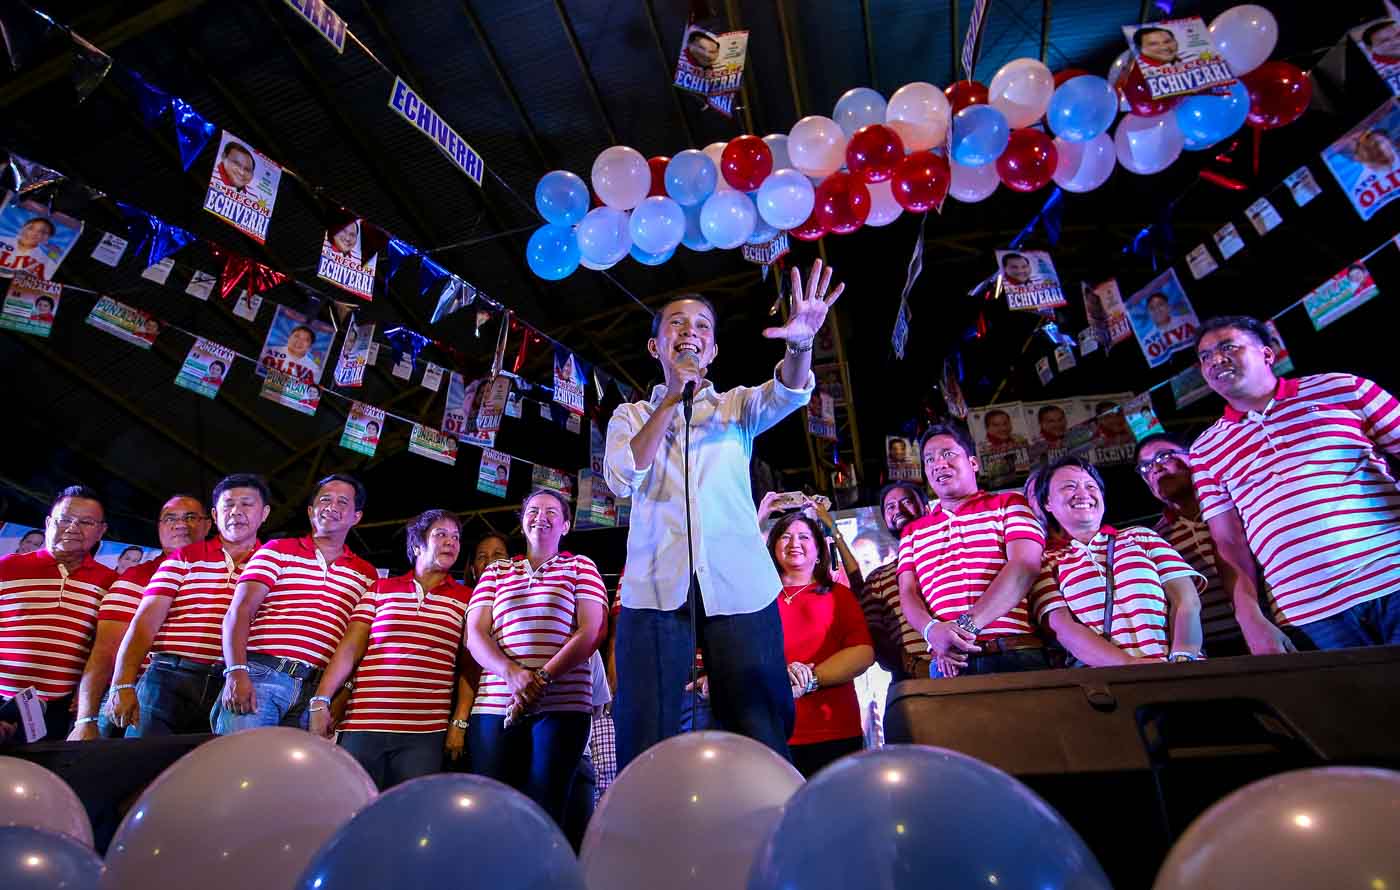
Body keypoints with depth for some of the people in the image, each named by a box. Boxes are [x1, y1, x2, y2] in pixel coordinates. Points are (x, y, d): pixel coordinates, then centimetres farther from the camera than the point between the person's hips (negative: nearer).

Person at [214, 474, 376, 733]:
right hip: (260, 676, -2)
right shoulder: (277, 550, 9)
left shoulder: (366, 575, 13)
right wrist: (236, 672, -15)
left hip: (315, 691, 2)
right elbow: (238, 613, -1)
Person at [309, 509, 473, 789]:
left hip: (426, 732, -1)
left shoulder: (466, 599, 8)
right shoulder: (380, 589, 11)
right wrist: (321, 701, -5)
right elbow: (349, 648, 5)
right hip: (362, 724, 1)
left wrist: (460, 722, -4)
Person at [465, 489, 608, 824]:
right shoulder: (496, 572, 19)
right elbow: (475, 634, 7)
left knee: (545, 810, -4)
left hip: (562, 705, -2)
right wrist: (512, 673, -13)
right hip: (495, 705, 2)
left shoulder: (581, 567, 11)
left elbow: (592, 631, 0)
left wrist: (543, 678, -14)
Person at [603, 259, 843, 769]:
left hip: (739, 587, 0)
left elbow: (786, 394, -5)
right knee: (644, 743, -2)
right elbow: (621, 480, -3)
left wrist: (800, 344, -27)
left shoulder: (737, 405, 17)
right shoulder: (631, 416, 16)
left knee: (760, 741, -1)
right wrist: (672, 398, -3)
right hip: (655, 587, 0)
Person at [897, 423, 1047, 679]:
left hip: (1016, 657, -2)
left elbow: (1024, 566, -7)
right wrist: (932, 630, -14)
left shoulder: (1009, 504, 8)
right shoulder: (912, 531, 18)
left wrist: (967, 625, -17)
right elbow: (908, 593, 10)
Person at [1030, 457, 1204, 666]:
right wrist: (1130, 663, -17)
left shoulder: (1141, 536, 18)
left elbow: (1186, 601, 7)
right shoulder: (1045, 563, 10)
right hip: (1100, 675, -2)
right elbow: (1061, 625, -3)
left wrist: (1182, 658, -10)